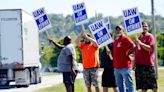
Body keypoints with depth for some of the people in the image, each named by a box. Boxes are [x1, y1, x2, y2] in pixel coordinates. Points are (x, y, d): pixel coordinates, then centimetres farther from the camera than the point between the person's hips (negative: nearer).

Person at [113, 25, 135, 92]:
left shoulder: (125, 38, -7)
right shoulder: (115, 40, 18)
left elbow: (133, 46, -19)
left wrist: (127, 53, -12)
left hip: (125, 66, -8)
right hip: (117, 67, 9)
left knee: (128, 83, -5)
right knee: (119, 84, 13)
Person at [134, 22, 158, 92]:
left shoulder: (150, 36, -2)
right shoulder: (139, 38, 19)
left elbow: (150, 48, -15)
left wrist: (141, 44, -23)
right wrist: (134, 63, 17)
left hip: (148, 64, -7)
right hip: (139, 64, 7)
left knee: (153, 84, -6)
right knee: (143, 86, 7)